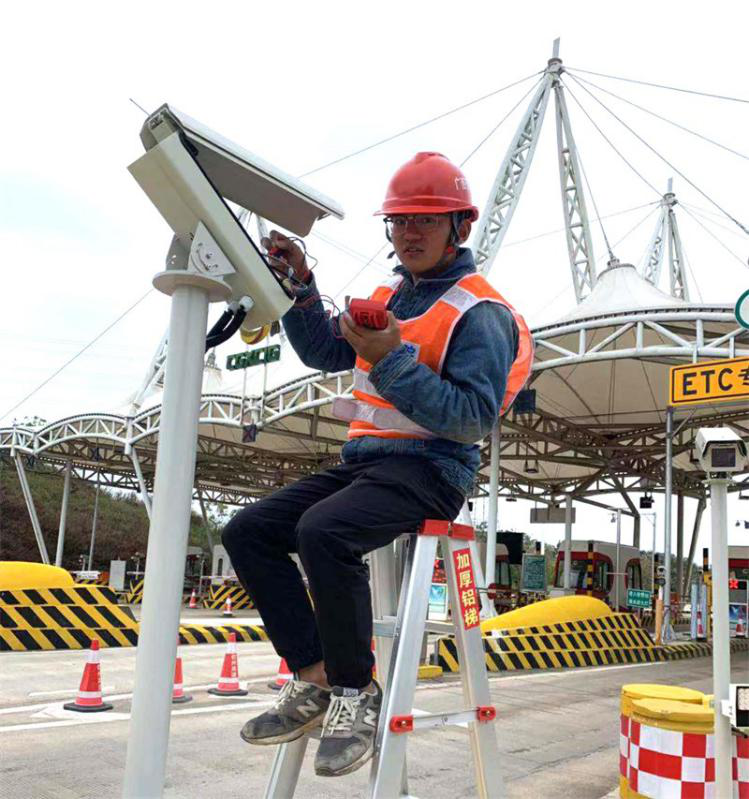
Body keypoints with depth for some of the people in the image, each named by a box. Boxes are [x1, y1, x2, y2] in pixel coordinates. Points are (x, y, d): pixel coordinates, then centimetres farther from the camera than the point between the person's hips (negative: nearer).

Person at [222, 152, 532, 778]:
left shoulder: (479, 313, -7)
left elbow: (473, 419, -18)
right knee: (247, 531, -5)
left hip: (432, 468, -8)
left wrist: (393, 358, -23)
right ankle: (316, 678, -4)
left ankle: (356, 690, -14)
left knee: (322, 531, -34)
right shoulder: (389, 296, 17)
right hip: (364, 461, 8)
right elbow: (325, 352, 24)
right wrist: (301, 283, 11)